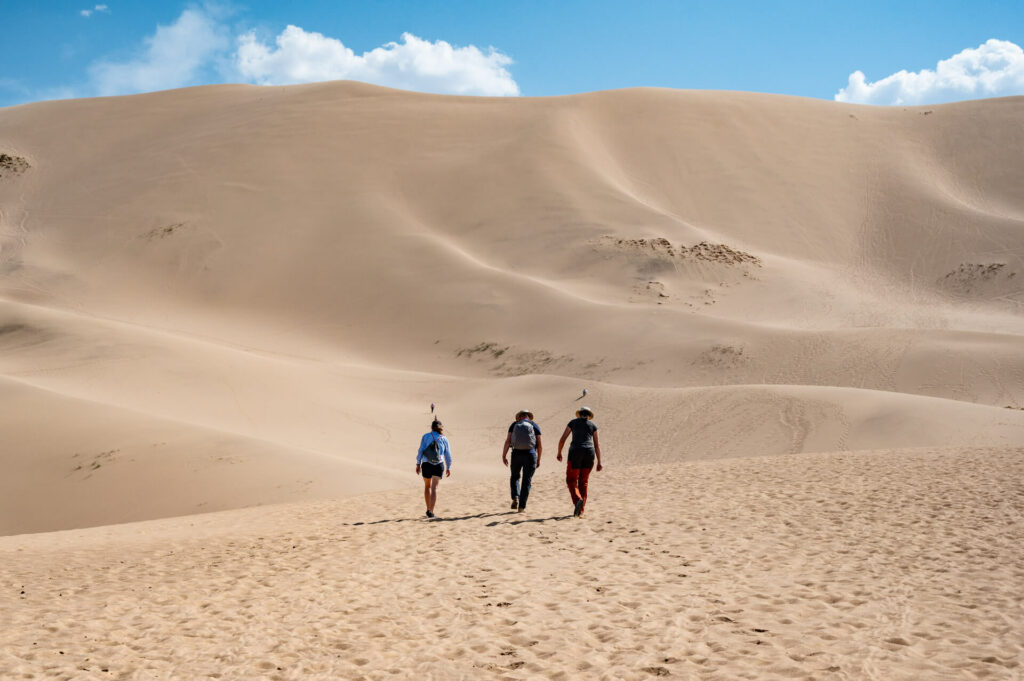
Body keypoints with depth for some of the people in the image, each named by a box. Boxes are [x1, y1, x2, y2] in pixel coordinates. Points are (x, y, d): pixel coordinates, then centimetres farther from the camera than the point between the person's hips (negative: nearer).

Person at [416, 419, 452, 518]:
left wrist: (418, 464, -1)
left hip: (426, 465, 0)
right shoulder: (444, 439, 7)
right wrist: (448, 468, 21)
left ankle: (428, 509, 28)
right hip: (438, 466, 0)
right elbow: (448, 455, 10)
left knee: (427, 486, 20)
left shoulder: (425, 437, 3)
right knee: (434, 488, -5)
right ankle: (431, 511, -19)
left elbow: (421, 451, -4)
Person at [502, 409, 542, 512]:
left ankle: (515, 497, 0)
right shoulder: (535, 426, 8)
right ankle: (522, 506, 3)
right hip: (530, 454, -1)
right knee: (526, 481, 7)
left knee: (514, 477, 21)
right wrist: (538, 460, 10)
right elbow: (540, 445, 2)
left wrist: (503, 456, -1)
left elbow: (507, 441, -2)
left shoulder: (514, 425, 9)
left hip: (516, 454, 1)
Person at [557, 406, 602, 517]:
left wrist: (559, 453, 23)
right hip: (589, 453, 2)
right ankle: (580, 511, 8)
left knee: (571, 480, 6)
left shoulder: (573, 422, 12)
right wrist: (599, 462, 9)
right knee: (583, 482, 12)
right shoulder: (592, 425, 14)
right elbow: (597, 444, 10)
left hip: (575, 452, -2)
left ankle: (578, 499, -23)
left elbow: (562, 439, 9)